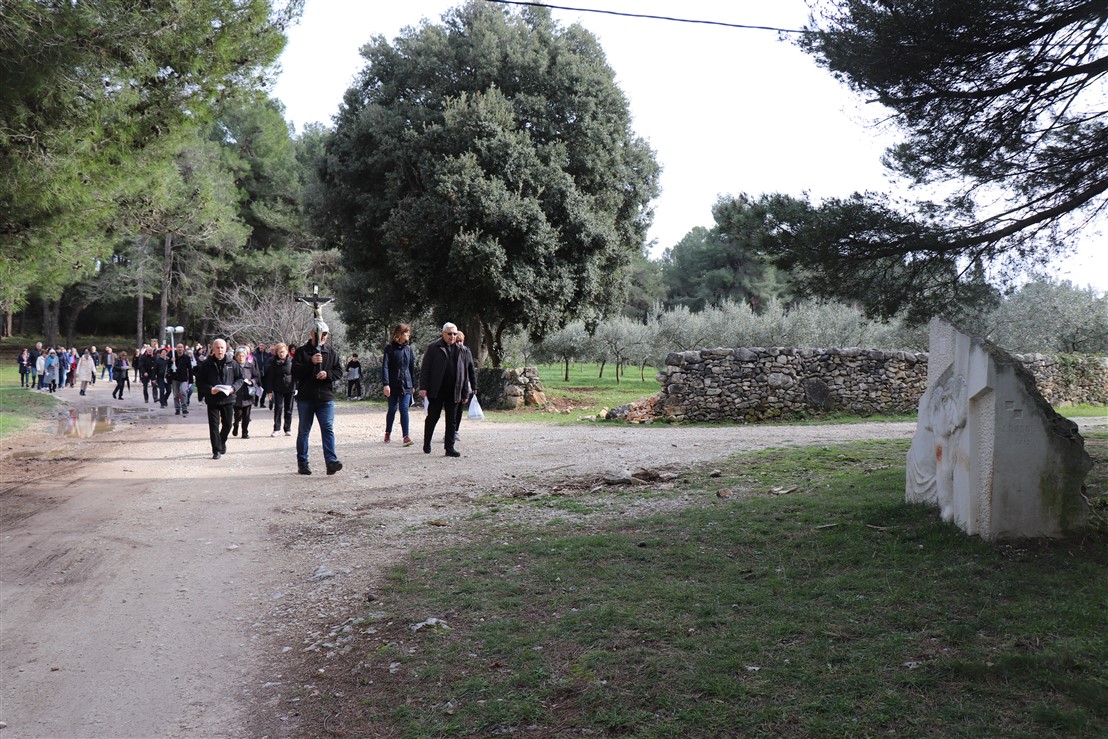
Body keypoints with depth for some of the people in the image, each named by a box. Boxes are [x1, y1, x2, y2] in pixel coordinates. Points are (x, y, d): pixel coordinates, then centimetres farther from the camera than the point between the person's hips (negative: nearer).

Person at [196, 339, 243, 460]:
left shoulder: (232, 363, 1)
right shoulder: (206, 364, -3)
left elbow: (240, 378, 7)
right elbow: (199, 381, -1)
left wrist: (233, 388, -12)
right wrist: (209, 389, -17)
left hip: (228, 399, 2)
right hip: (212, 399, -2)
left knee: (227, 424, 11)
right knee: (214, 425, -2)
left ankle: (222, 441, 39)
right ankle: (216, 450, 4)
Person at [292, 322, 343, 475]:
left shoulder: (331, 353, 10)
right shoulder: (301, 352, 2)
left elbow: (339, 372, 8)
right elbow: (295, 372, -8)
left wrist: (328, 374, -12)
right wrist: (311, 362, -20)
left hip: (326, 398, 1)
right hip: (305, 398, -1)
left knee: (328, 429, -10)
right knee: (303, 431, 8)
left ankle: (331, 461, -16)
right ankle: (302, 463, 18)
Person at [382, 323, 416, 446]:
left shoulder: (408, 348, 8)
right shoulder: (390, 348, -5)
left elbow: (412, 366, 14)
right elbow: (385, 366, -10)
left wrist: (412, 383, 14)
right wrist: (385, 384, -19)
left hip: (406, 385, 2)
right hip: (393, 385, -2)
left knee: (404, 409, -7)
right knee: (392, 409, 8)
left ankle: (406, 436, -10)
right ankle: (388, 433, 28)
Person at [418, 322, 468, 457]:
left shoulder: (460, 350, 12)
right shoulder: (434, 347, 0)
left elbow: (463, 372, 16)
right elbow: (425, 368, -2)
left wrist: (464, 393, 13)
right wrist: (423, 387, -10)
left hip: (453, 392, 3)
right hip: (436, 390, -3)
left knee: (451, 420, 3)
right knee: (432, 417, 6)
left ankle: (450, 447, 7)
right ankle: (427, 444, 22)